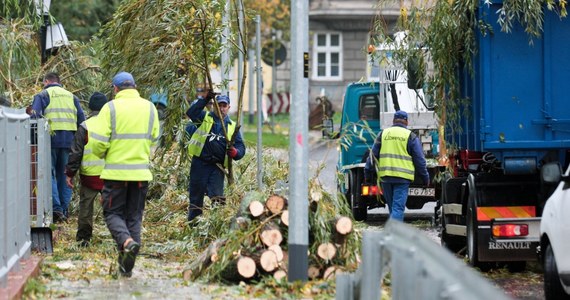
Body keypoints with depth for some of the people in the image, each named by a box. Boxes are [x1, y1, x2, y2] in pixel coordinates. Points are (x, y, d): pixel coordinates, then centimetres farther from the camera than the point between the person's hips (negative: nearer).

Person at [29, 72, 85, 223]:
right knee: (65, 175, 11)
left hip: (51, 138, -4)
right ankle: (64, 210, 10)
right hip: (69, 140, 4)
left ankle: (56, 209, -15)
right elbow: (82, 120, 13)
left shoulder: (42, 95, 5)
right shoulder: (72, 97, 19)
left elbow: (35, 116, -8)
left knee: (50, 175, -1)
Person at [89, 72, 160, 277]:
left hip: (116, 171, -3)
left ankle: (126, 241, -22)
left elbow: (98, 141, -12)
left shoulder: (111, 108, -8)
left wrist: (102, 154, 10)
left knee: (113, 213, 8)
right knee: (134, 216, 11)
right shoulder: (149, 108, 5)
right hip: (141, 172, 3)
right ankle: (127, 267, 11)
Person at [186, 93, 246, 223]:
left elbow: (241, 147, 9)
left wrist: (235, 152, -15)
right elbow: (191, 113, -14)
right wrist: (205, 99, -22)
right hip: (200, 163, -1)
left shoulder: (232, 126, 13)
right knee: (196, 197, 6)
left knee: (217, 196, -7)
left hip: (217, 166, 1)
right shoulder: (205, 118, 7)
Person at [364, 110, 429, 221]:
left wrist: (368, 173, 19)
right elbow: (419, 160, 4)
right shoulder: (411, 136, 3)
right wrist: (425, 178, 11)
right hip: (402, 177, -3)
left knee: (392, 207, 16)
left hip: (385, 176, 3)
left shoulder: (383, 134, 11)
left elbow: (373, 155, 12)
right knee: (398, 207, -8)